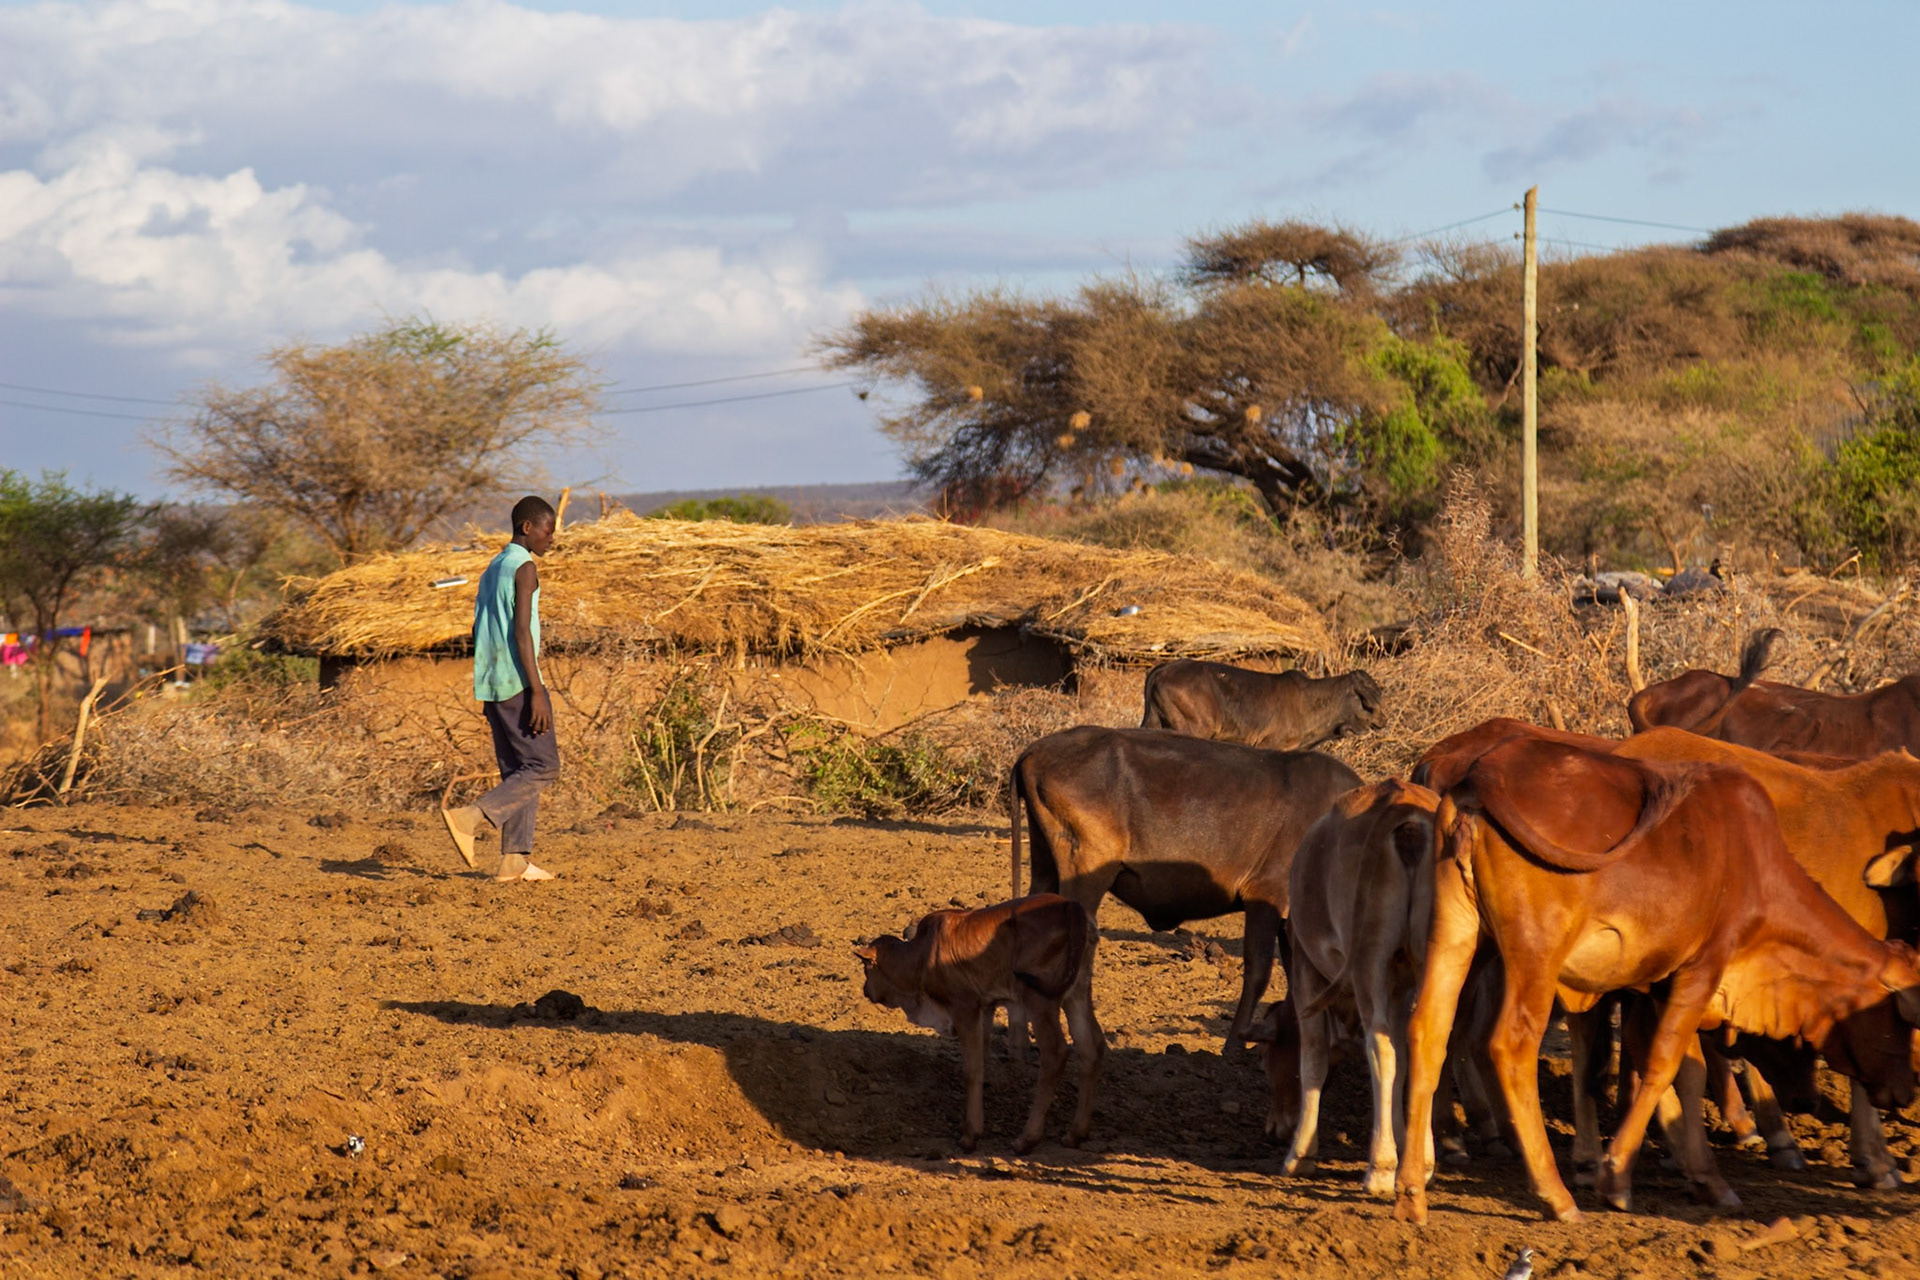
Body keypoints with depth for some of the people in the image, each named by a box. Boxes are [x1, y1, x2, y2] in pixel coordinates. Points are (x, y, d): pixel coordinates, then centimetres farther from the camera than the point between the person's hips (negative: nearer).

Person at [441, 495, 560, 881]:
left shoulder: (492, 569, 18)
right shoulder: (524, 568, -9)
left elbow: (478, 632, 20)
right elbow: (521, 630, -18)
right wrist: (537, 691, -20)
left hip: (491, 684, 9)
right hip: (517, 682, -9)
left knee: (517, 770, 9)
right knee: (543, 766, -6)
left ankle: (515, 858, 3)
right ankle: (470, 817, -19)